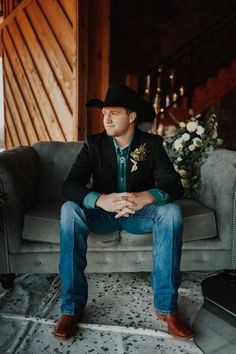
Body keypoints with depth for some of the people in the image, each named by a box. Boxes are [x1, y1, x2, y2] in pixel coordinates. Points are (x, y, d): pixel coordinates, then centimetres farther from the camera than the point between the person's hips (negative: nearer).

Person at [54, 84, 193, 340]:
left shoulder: (152, 144, -6)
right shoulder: (94, 144, -7)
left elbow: (173, 185, -17)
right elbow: (70, 185, -19)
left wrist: (145, 197, -40)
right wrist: (101, 200, -41)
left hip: (141, 213, 0)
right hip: (104, 213, 0)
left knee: (171, 211, -29)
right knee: (69, 210, -28)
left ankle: (166, 305, -18)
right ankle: (72, 305, -19)